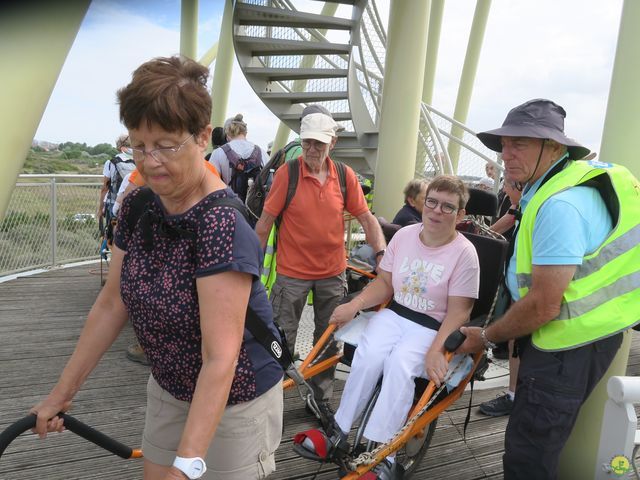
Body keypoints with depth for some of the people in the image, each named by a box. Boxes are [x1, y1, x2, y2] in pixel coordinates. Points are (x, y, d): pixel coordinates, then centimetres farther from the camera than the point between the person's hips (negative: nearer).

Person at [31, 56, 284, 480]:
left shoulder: (222, 225, -29)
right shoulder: (138, 207, -8)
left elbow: (221, 358, -31)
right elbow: (112, 304, 1)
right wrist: (62, 392, 6)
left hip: (234, 401, -6)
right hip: (168, 390, 6)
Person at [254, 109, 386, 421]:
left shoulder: (345, 176, -2)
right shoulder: (287, 173, -10)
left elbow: (366, 219, 2)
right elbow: (265, 222, -7)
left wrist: (382, 254, -12)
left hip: (333, 273, 3)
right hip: (292, 272, -3)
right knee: (282, 340, 6)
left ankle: (321, 399, 34)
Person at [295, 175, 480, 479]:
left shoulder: (464, 253, -10)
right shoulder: (404, 235, 2)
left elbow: (458, 311, -12)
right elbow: (384, 283, 7)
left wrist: (436, 349, -24)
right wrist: (354, 305, -9)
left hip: (433, 326, -3)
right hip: (394, 313, 4)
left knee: (400, 365, -30)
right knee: (368, 355, -24)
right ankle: (339, 431, -8)